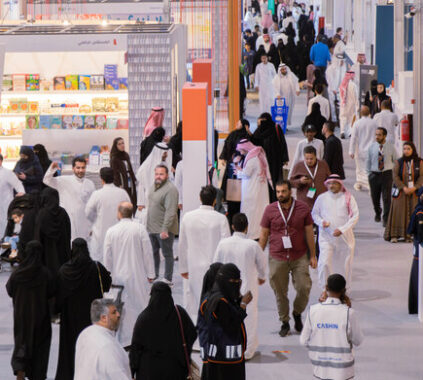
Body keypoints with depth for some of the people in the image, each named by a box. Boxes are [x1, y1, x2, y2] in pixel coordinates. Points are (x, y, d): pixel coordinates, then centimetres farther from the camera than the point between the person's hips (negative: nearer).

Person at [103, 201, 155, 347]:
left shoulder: (111, 231, -4)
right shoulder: (140, 229, -7)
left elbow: (107, 257, 2)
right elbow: (147, 253, -4)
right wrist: (150, 274, 5)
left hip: (119, 276, 1)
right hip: (138, 275, -1)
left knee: (123, 308, 6)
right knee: (140, 305, 6)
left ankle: (125, 340, 8)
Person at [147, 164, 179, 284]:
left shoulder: (170, 189, -19)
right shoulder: (154, 186, 10)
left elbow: (170, 211, -24)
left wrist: (165, 229, -27)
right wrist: (148, 223, 18)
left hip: (164, 229, -9)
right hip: (152, 228, 9)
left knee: (167, 254, 1)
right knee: (153, 252, 18)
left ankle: (168, 280, 8)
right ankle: (154, 275, 31)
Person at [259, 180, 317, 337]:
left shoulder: (303, 208, 0)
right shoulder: (270, 210, -1)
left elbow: (309, 233, 6)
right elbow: (264, 234, 6)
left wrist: (313, 256, 6)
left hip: (299, 257, 0)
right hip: (277, 258, 0)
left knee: (304, 288, -4)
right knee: (280, 292, 4)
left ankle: (297, 313, 23)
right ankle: (284, 322, 20)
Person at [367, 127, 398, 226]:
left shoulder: (391, 148, -1)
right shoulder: (372, 147, 1)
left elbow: (396, 161, 8)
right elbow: (368, 161, 9)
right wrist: (369, 174, 6)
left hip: (387, 174, -2)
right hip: (374, 174, 2)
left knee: (387, 197, -8)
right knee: (375, 197, 12)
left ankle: (386, 219, -1)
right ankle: (377, 213, 41)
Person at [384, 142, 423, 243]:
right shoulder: (398, 162, 0)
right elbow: (395, 176, -5)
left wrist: (414, 188, -15)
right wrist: (404, 188, -15)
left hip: (414, 191, 1)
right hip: (400, 192, -1)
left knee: (412, 213, -2)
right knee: (398, 212, -4)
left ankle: (408, 235, 3)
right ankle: (394, 235, -3)